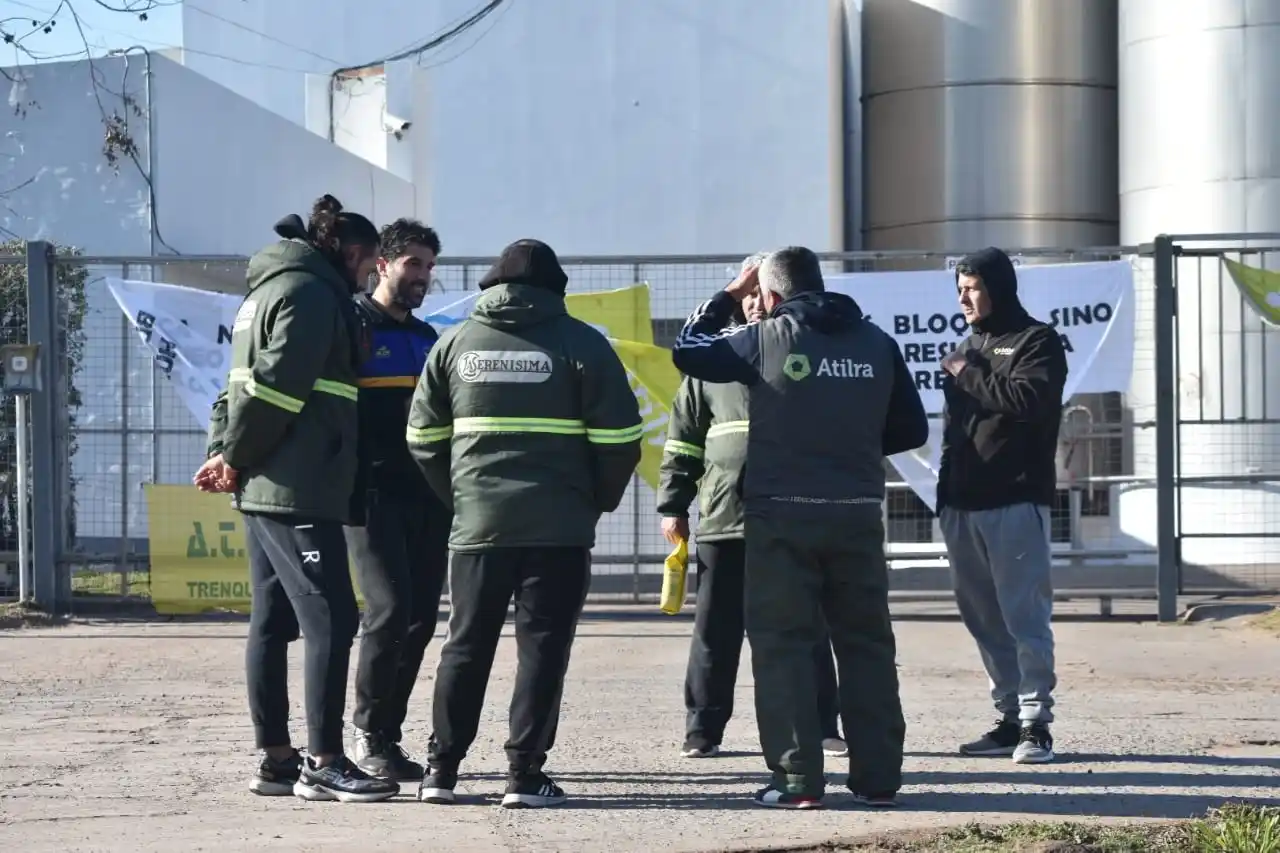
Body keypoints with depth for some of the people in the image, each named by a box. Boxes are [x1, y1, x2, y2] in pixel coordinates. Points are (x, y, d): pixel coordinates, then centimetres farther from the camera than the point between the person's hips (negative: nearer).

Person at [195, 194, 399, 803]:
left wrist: (224, 452, 8)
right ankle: (324, 764, -10)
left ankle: (276, 759, 14)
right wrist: (236, 458, -8)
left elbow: (241, 385, 21)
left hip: (263, 489, 10)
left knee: (272, 622, 11)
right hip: (299, 492, -10)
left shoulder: (269, 291, 21)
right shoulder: (311, 294, -11)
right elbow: (276, 387, -19)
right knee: (331, 620, -9)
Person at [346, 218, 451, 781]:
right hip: (374, 495, -7)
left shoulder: (427, 338, 19)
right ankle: (370, 737, -3)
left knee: (420, 618, 5)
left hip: (427, 497, 7)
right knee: (390, 610, -14)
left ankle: (388, 735, 13)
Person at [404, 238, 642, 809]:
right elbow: (619, 439, -4)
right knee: (542, 647, 3)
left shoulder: (455, 343, 8)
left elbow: (424, 437, 10)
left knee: (467, 645, 11)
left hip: (478, 523, 3)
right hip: (560, 527, -3)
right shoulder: (581, 343, -1)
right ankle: (525, 774, 0)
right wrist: (599, 500, 11)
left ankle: (441, 769, 10)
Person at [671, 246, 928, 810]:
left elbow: (687, 350, 10)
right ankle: (878, 776, 12)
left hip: (782, 514, -3)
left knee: (782, 644, 3)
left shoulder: (764, 339, -5)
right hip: (858, 513, 3)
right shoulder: (876, 343, 5)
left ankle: (798, 778, -2)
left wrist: (729, 295, 18)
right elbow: (911, 429, 10)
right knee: (866, 643, 11)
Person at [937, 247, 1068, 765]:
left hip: (1016, 500, -8)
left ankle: (1035, 722, -7)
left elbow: (1029, 398, -20)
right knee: (983, 617, 8)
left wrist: (970, 375, -10)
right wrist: (946, 493, 15)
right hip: (964, 502, 8)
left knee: (1024, 615, -9)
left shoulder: (1036, 342, -1)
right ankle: (1011, 716, 14)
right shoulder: (968, 348, 21)